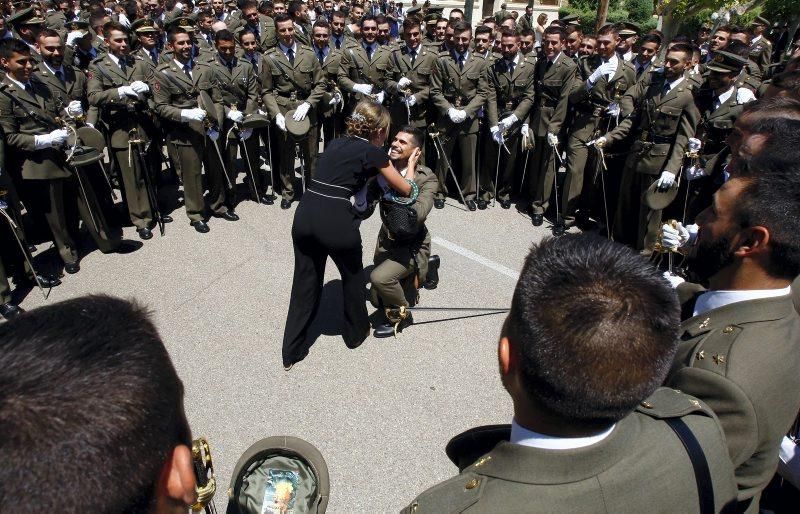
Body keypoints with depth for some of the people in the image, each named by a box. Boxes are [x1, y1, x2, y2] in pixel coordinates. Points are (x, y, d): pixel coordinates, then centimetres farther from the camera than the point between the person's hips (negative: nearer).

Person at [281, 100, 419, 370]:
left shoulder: (336, 143, 21)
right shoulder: (374, 152, 3)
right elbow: (406, 189, 13)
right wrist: (411, 164, 31)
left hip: (305, 215, 6)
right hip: (335, 220, -6)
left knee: (305, 283, 17)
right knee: (352, 277, 21)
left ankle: (291, 352, 26)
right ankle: (356, 333, 42)